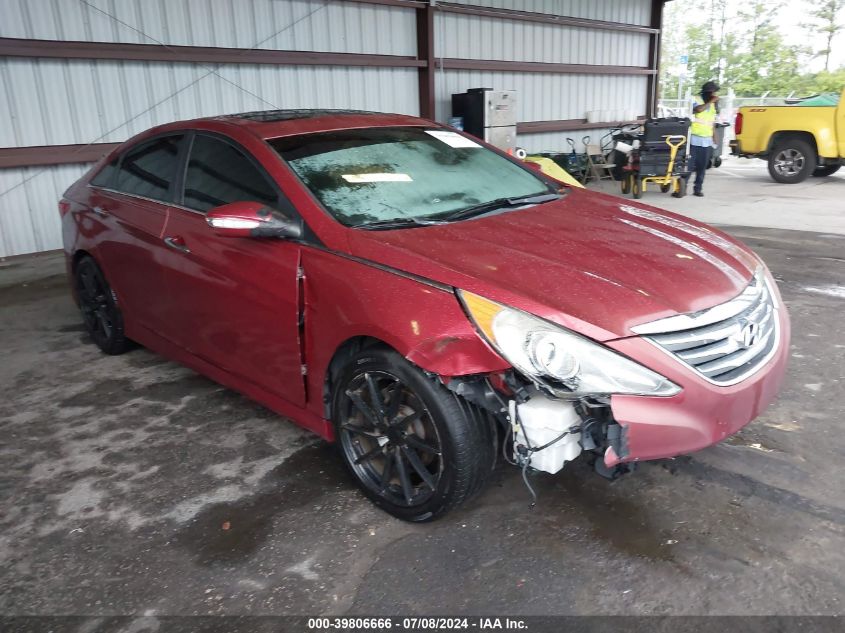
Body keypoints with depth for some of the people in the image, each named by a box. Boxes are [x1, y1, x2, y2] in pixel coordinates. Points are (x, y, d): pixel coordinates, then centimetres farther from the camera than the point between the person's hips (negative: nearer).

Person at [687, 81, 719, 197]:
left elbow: (713, 124, 20)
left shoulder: (713, 105, 15)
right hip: (695, 139, -5)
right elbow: (697, 109, -27)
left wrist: (715, 140, 17)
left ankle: (697, 188, 8)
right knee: (690, 165, -8)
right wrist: (710, 102, -19)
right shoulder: (697, 100, -2)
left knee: (702, 166, 3)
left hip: (707, 141, 5)